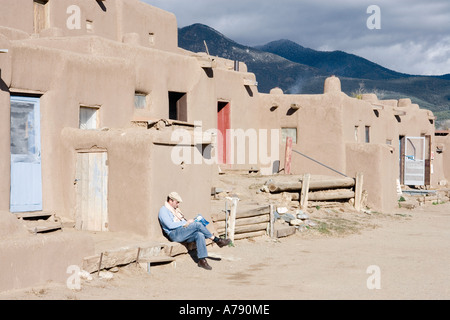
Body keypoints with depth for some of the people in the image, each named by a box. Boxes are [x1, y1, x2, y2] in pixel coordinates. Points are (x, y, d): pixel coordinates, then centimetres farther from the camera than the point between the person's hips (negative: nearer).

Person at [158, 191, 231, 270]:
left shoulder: (175, 210, 25)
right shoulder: (163, 211, -2)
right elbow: (170, 225, -16)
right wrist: (186, 222, -15)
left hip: (184, 234, 8)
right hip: (175, 234, -8)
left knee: (200, 235, -23)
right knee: (197, 224, -24)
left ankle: (202, 260, -28)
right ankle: (217, 240, -13)